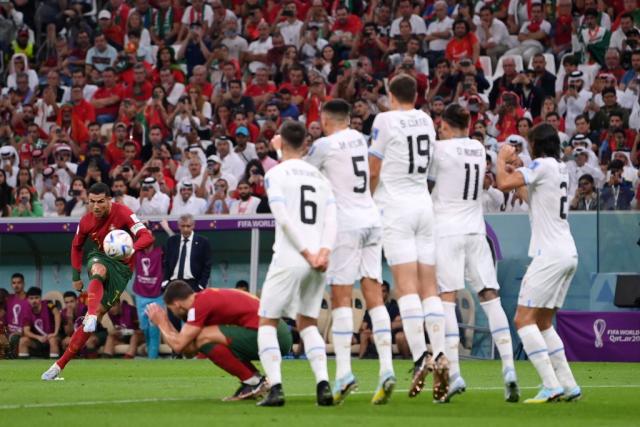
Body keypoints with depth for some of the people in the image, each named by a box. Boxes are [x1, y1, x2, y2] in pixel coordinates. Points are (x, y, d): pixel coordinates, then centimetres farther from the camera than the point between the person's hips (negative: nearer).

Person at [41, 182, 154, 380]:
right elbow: (76, 246, 13)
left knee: (98, 313, -11)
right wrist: (76, 276, 9)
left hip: (122, 266, -3)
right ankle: (91, 317, -58)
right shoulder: (86, 221, -5)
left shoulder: (123, 214, -19)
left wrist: (132, 249, -46)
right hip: (100, 258, 3)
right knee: (98, 270, -37)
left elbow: (147, 237, -27)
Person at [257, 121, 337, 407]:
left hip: (289, 259, -5)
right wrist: (324, 252, -8)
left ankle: (275, 387, -10)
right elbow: (331, 219, 3)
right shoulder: (319, 177, 16)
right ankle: (323, 383, -1)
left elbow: (284, 219, -11)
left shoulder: (276, 174, -1)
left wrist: (307, 254, -12)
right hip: (318, 261, 5)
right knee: (307, 323, 18)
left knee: (267, 322, 6)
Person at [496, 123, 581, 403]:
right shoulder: (560, 169, 18)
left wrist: (502, 160, 1)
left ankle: (551, 386, -20)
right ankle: (568, 385, 10)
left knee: (523, 318, -11)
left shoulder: (542, 165, -9)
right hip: (568, 254, 9)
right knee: (543, 322, 15)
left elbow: (503, 184, -17)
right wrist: (515, 169, 32)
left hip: (550, 254, -9)